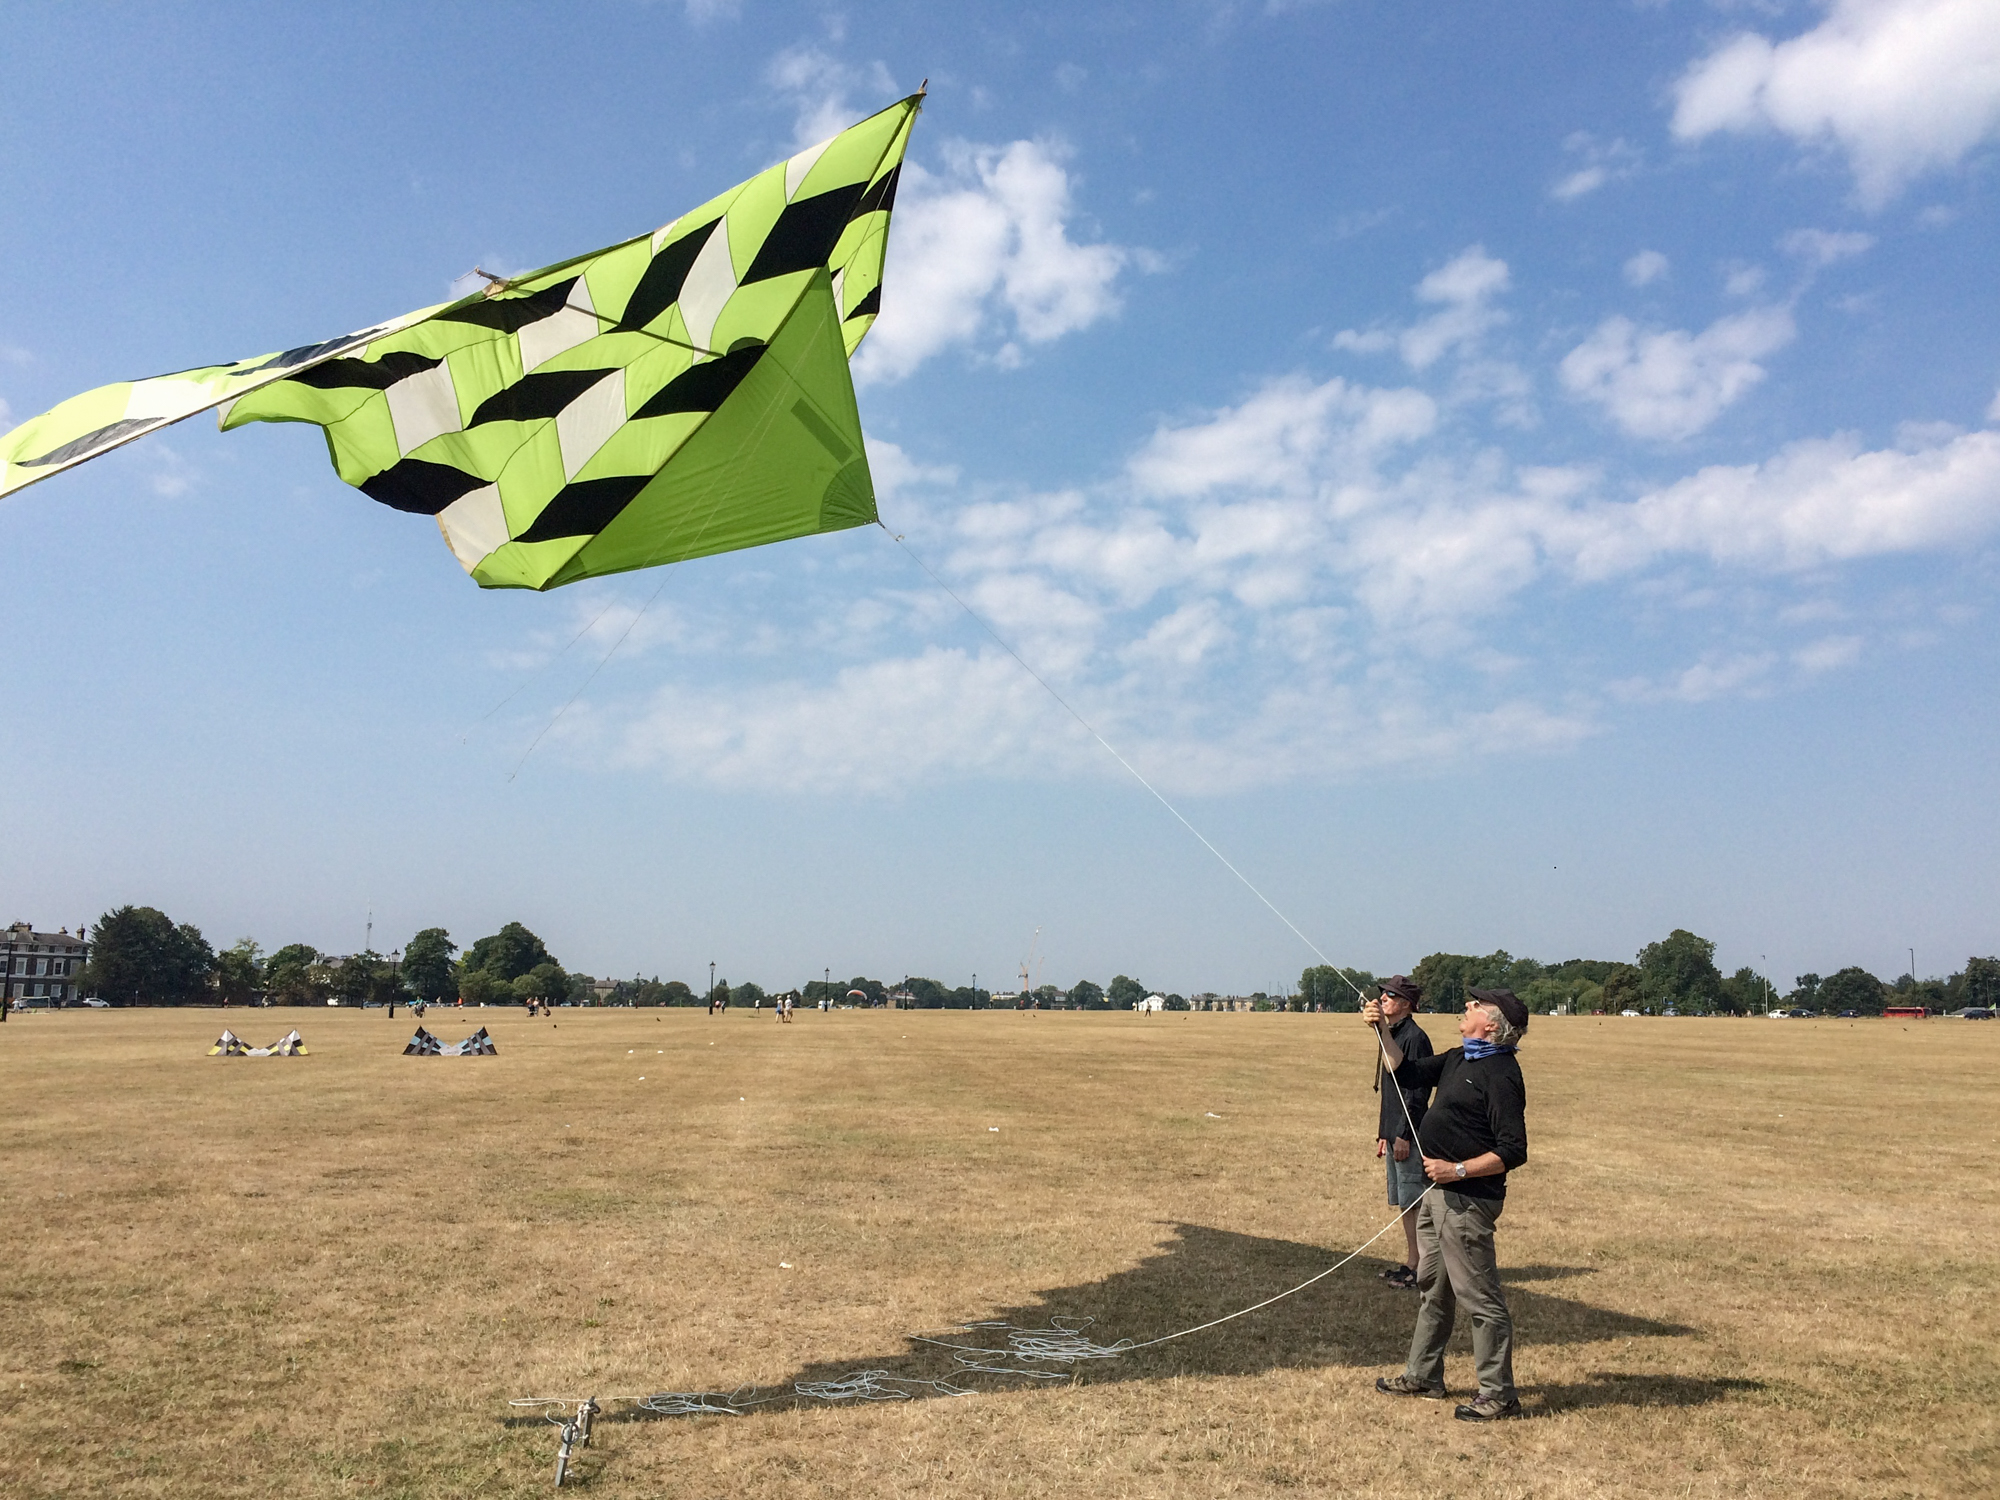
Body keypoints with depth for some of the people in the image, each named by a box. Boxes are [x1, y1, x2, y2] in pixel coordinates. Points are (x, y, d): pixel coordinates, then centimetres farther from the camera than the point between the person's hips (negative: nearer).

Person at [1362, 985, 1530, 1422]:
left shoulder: (1501, 1074, -19)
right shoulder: (1459, 1059, 10)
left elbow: (1513, 1152, -22)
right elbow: (1407, 1073, 21)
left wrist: (1458, 1170, -25)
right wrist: (1381, 1031, 12)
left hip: (1467, 1200, -10)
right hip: (1438, 1192, 10)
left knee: (1480, 1296, -2)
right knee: (1433, 1287, 20)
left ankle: (1498, 1395, 9)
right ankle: (1423, 1374, 33)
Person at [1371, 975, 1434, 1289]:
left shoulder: (1415, 1038, -16)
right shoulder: (1391, 1034, 14)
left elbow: (1417, 1091, -19)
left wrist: (1404, 1136, -20)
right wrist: (1383, 1133, 19)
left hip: (1409, 1134, -10)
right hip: (1395, 1133, 10)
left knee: (1413, 1202, -4)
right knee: (1403, 1202, 15)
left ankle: (1418, 1268, 3)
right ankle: (1409, 1263, 23)